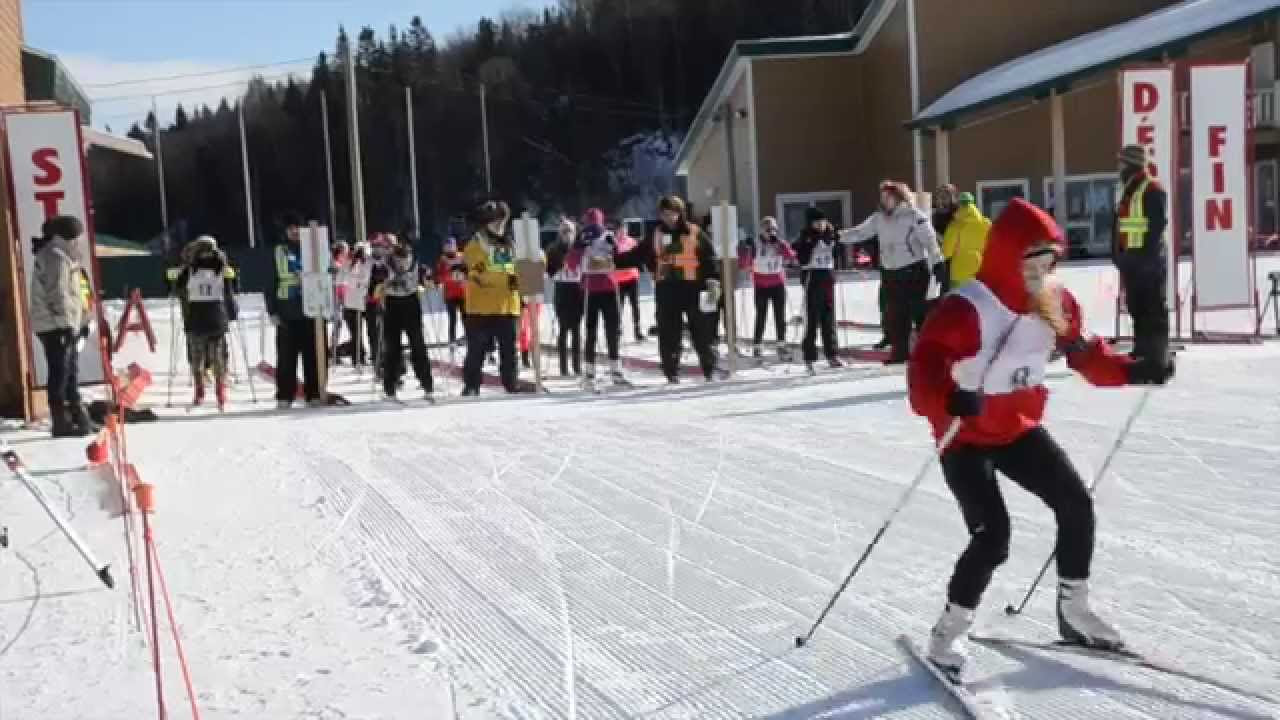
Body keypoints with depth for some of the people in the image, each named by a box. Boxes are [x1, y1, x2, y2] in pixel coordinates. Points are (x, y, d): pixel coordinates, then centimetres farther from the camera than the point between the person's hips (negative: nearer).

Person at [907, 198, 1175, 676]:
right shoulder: (965, 308, -27)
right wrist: (950, 401, -57)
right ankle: (949, 630, 4)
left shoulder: (1055, 303, -4)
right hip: (965, 437, -7)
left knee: (1077, 504, 5)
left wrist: (1131, 372, -7)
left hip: (1020, 428, 7)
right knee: (993, 534, -16)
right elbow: (924, 370, -36)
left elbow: (1084, 352, 9)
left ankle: (1074, 610, 26)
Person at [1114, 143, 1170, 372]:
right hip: (1132, 258, 10)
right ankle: (1142, 350, 21)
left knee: (1154, 308, -7)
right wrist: (1120, 253, 17)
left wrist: (1147, 254, -22)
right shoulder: (1128, 192, 19)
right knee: (1136, 307, 13)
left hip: (1149, 259, -10)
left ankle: (1157, 354, -7)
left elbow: (1158, 225, -18)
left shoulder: (1153, 190, -11)